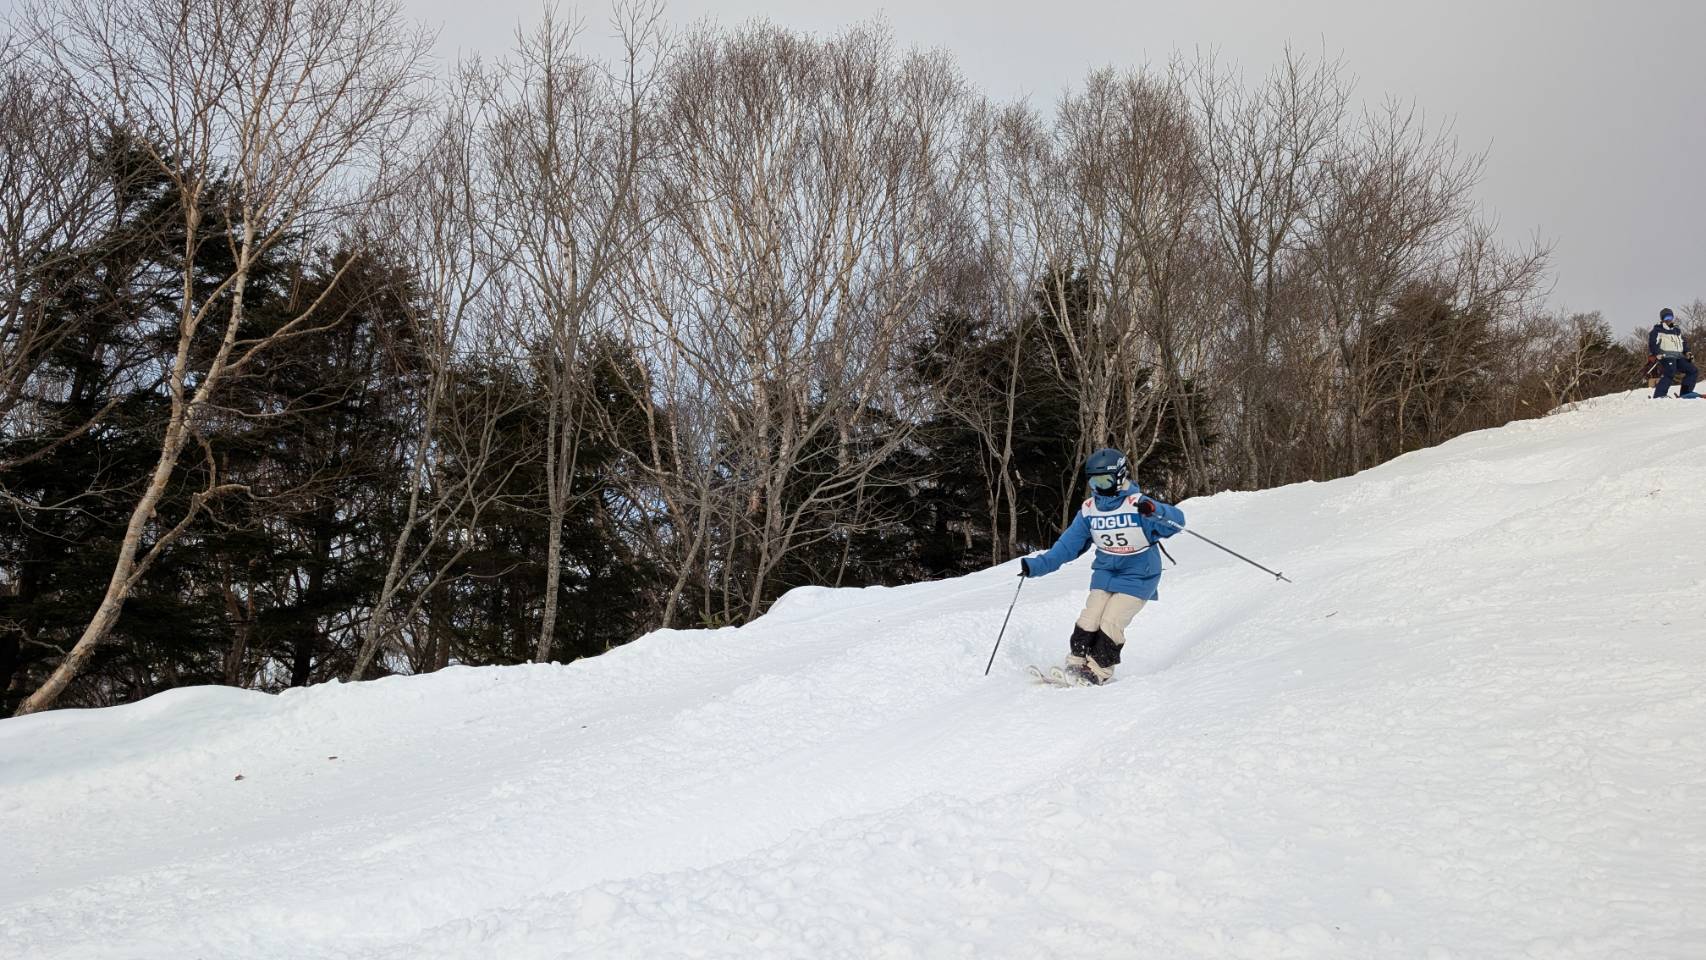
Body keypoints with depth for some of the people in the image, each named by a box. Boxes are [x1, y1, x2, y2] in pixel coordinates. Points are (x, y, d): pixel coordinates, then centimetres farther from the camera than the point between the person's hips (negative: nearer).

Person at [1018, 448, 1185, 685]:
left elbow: (1177, 519, -27)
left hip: (1137, 578, -5)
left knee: (1111, 625, -14)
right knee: (1088, 622, -4)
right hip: (1105, 574, 5)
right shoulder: (1089, 510, -1)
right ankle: (1075, 666, 8)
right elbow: (1067, 546, 4)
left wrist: (1155, 511, -49)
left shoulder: (1138, 505, -18)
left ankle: (1098, 674, -3)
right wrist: (1036, 565, -4)